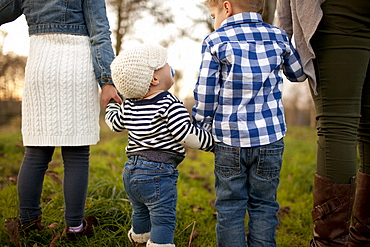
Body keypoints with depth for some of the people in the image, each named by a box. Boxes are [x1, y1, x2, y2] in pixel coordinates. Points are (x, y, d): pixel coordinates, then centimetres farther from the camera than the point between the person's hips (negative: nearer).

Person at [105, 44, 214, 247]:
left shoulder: (129, 105, 9)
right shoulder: (170, 103, -14)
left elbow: (115, 123, 27)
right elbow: (186, 135, -20)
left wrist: (112, 105, 47)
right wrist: (211, 142, -5)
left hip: (130, 171, 8)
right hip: (158, 173, -8)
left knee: (141, 216, 24)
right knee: (163, 221, -2)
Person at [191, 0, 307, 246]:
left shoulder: (215, 41, -3)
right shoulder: (278, 36, 6)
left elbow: (205, 94, -3)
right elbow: (299, 74, 20)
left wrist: (202, 128, 10)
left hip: (229, 141, -2)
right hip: (271, 137, 2)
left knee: (230, 207, 9)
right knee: (264, 205, 12)